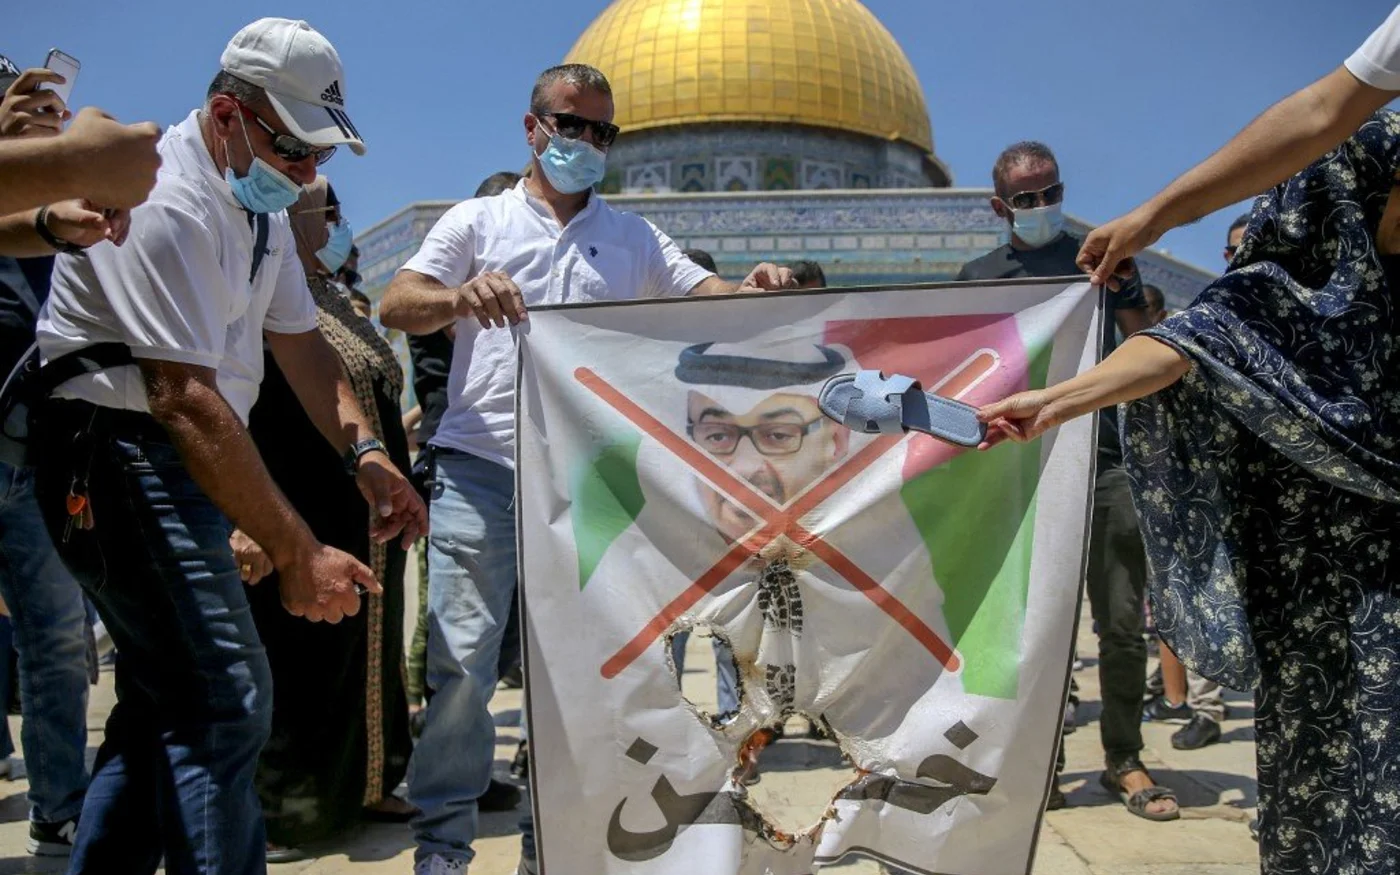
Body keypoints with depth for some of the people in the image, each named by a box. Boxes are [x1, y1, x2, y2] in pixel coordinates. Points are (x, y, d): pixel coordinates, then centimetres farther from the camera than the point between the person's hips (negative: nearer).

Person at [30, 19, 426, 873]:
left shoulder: (260, 201, 12)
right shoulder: (167, 203, -20)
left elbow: (299, 338, 15)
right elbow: (187, 400, -27)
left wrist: (364, 451, -3)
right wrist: (297, 553, -28)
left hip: (176, 460, 10)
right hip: (118, 455, -10)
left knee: (167, 698, 15)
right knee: (224, 698, -15)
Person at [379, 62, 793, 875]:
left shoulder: (633, 238, 17)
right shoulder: (478, 221, 10)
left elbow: (711, 297, 7)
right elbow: (396, 306, -2)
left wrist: (758, 292, -16)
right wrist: (461, 297, -24)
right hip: (481, 470, -2)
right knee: (460, 660, -4)